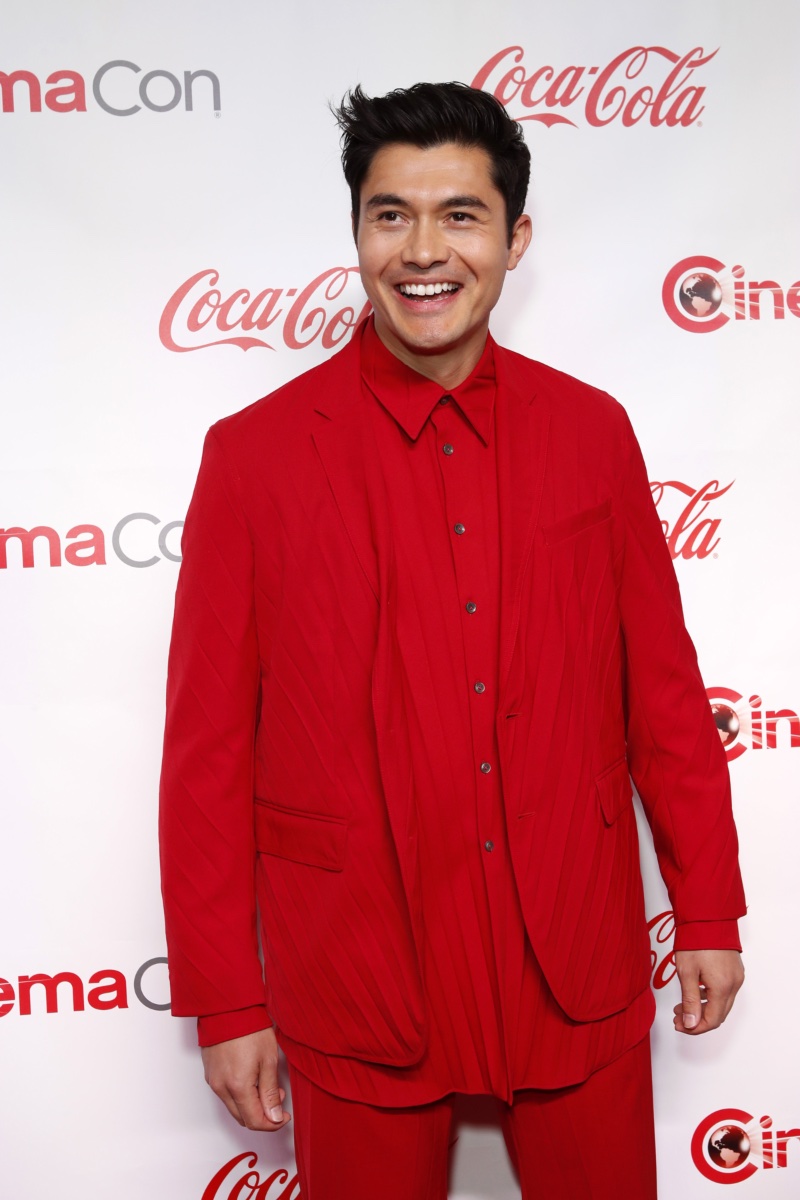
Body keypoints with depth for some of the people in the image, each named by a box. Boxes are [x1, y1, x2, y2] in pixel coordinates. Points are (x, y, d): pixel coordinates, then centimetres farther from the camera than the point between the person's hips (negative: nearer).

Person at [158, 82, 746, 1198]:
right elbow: (208, 750, -5)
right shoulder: (254, 455, -8)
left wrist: (709, 911, 9)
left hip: (579, 971, 2)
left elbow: (662, 686, 6)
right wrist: (224, 1002, -2)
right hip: (358, 982, -2)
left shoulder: (592, 432, 0)